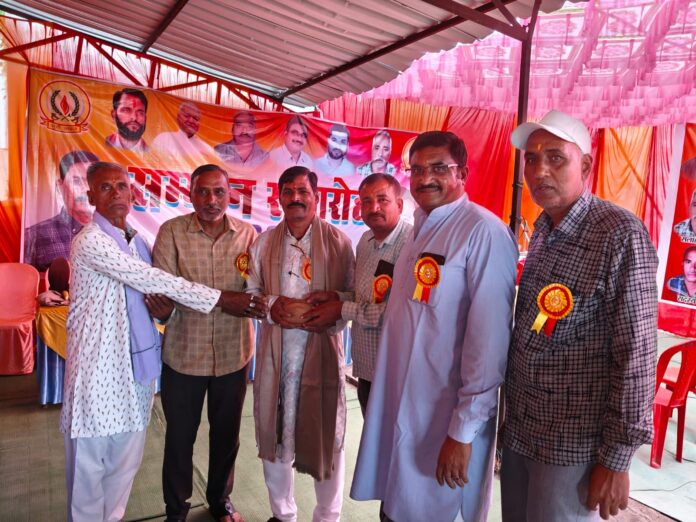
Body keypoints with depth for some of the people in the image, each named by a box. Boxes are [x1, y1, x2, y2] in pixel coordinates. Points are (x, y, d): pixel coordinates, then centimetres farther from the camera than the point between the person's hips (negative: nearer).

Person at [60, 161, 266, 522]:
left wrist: (158, 300, -6)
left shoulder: (136, 240, 10)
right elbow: (151, 279, -21)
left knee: (126, 458, 16)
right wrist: (219, 299, -21)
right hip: (99, 364, -6)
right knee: (90, 459, 8)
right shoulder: (90, 241, -13)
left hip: (136, 361, 7)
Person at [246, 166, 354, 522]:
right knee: (274, 433, 14)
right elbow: (250, 291, 8)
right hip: (275, 349, 3)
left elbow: (352, 295, -3)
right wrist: (272, 305, -12)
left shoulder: (338, 242, -2)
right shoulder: (264, 242, 8)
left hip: (322, 349, -3)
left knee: (326, 435, 6)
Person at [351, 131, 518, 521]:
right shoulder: (421, 229, 9)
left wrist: (464, 430, -19)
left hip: (447, 416, -7)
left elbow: (489, 339, -21)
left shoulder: (484, 231, -17)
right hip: (402, 405, 7)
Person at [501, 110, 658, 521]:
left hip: (573, 443, -7)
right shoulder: (543, 229, 6)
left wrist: (616, 458, -14)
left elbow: (637, 355, -18)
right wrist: (511, 412, 11)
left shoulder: (621, 235, -17)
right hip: (519, 427, 7)